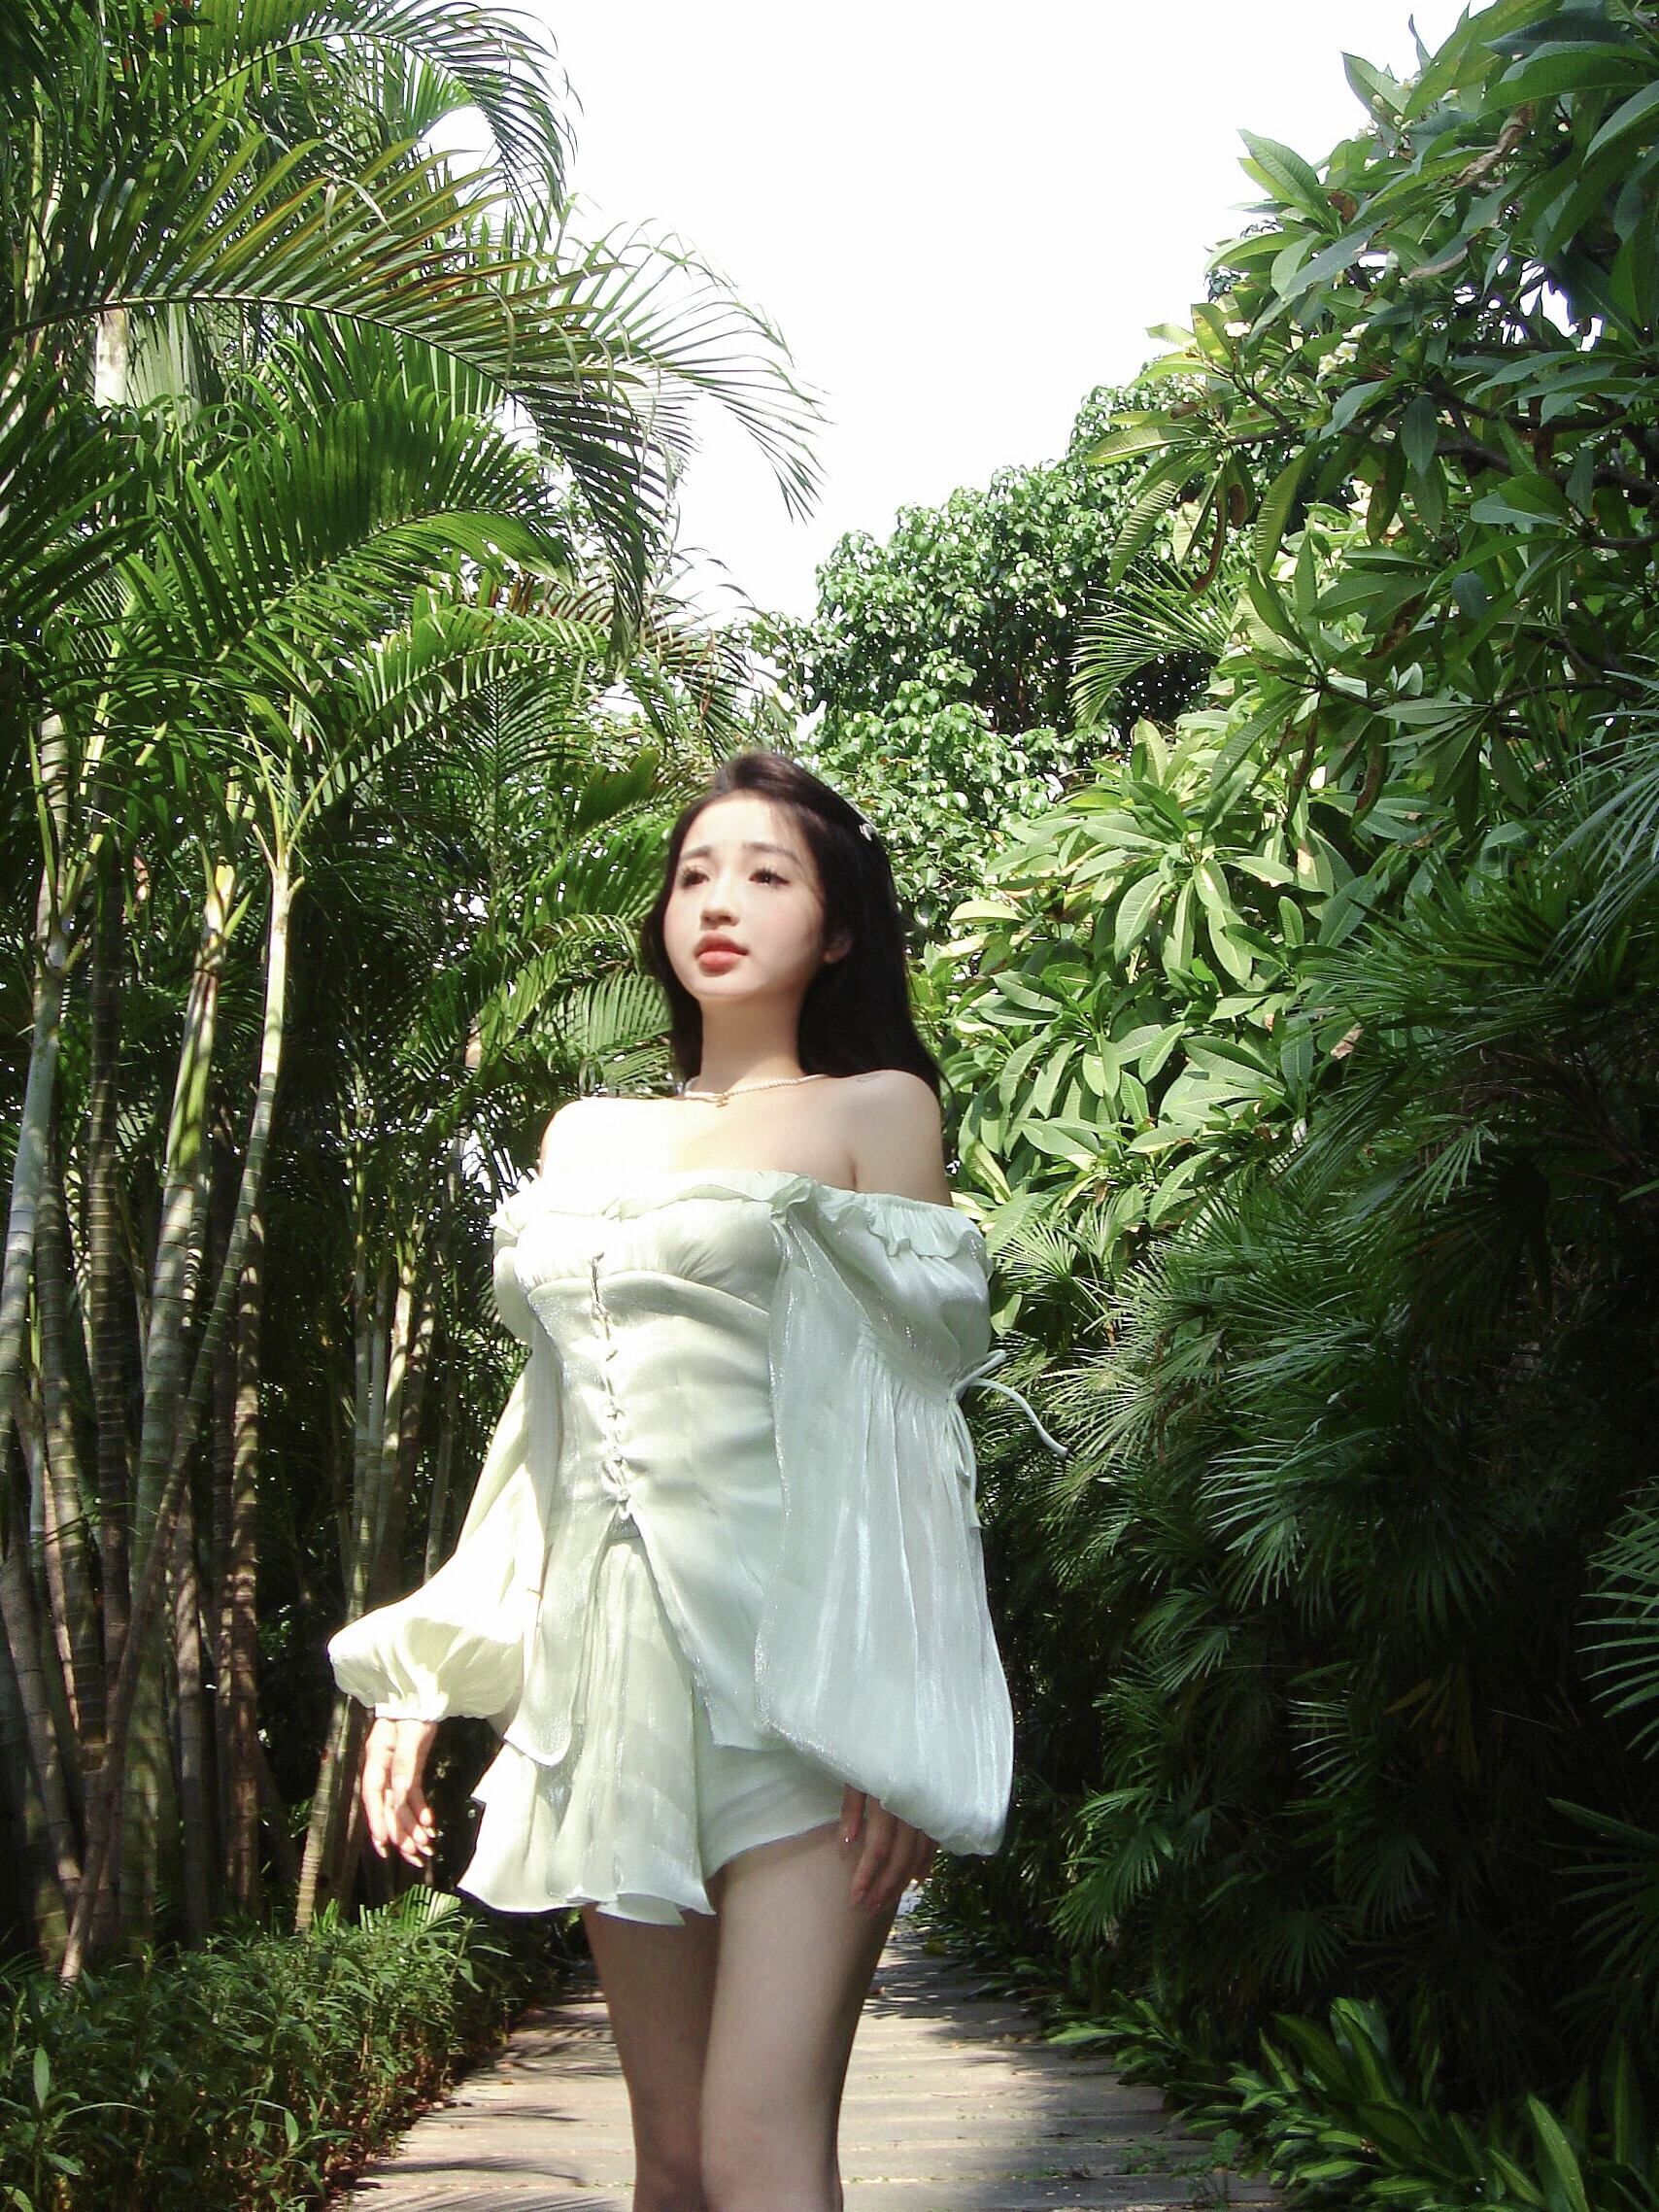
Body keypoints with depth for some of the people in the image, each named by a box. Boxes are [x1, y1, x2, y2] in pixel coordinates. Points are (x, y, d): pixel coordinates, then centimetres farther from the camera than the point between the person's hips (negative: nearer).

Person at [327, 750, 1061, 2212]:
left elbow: (906, 1418, -2)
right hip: (618, 1653, 5)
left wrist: (897, 1712, -12)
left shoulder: (875, 1109, 5)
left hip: (794, 1652, -5)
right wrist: (424, 1681, 15)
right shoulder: (587, 1137, 18)